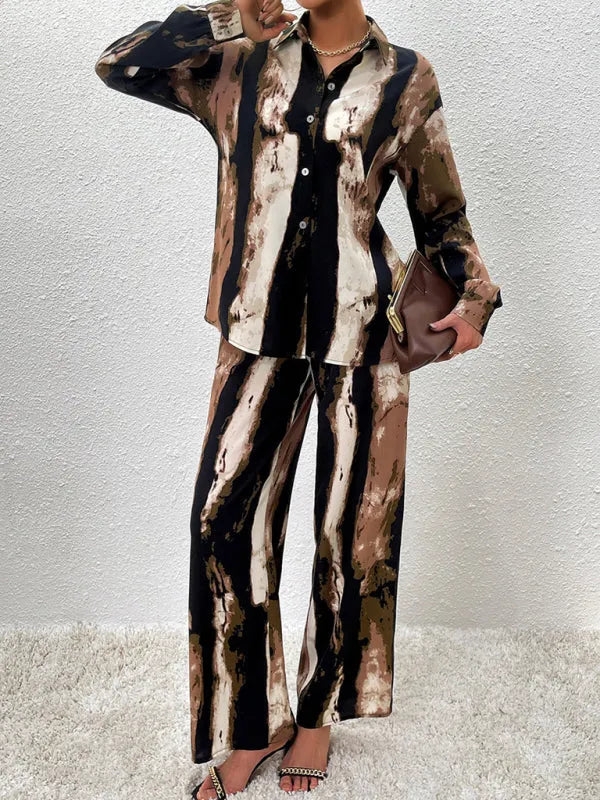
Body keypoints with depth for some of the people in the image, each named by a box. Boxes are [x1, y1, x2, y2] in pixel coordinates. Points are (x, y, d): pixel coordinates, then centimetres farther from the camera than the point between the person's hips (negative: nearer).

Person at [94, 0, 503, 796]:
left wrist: (474, 295, -5)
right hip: (264, 330, 1)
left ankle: (319, 712, 28)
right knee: (225, 519, -4)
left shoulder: (405, 80, 8)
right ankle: (252, 726, 17)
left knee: (353, 530, 5)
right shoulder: (243, 69, 11)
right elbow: (120, 64, 8)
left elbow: (442, 214, 11)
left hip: (363, 334, -1)